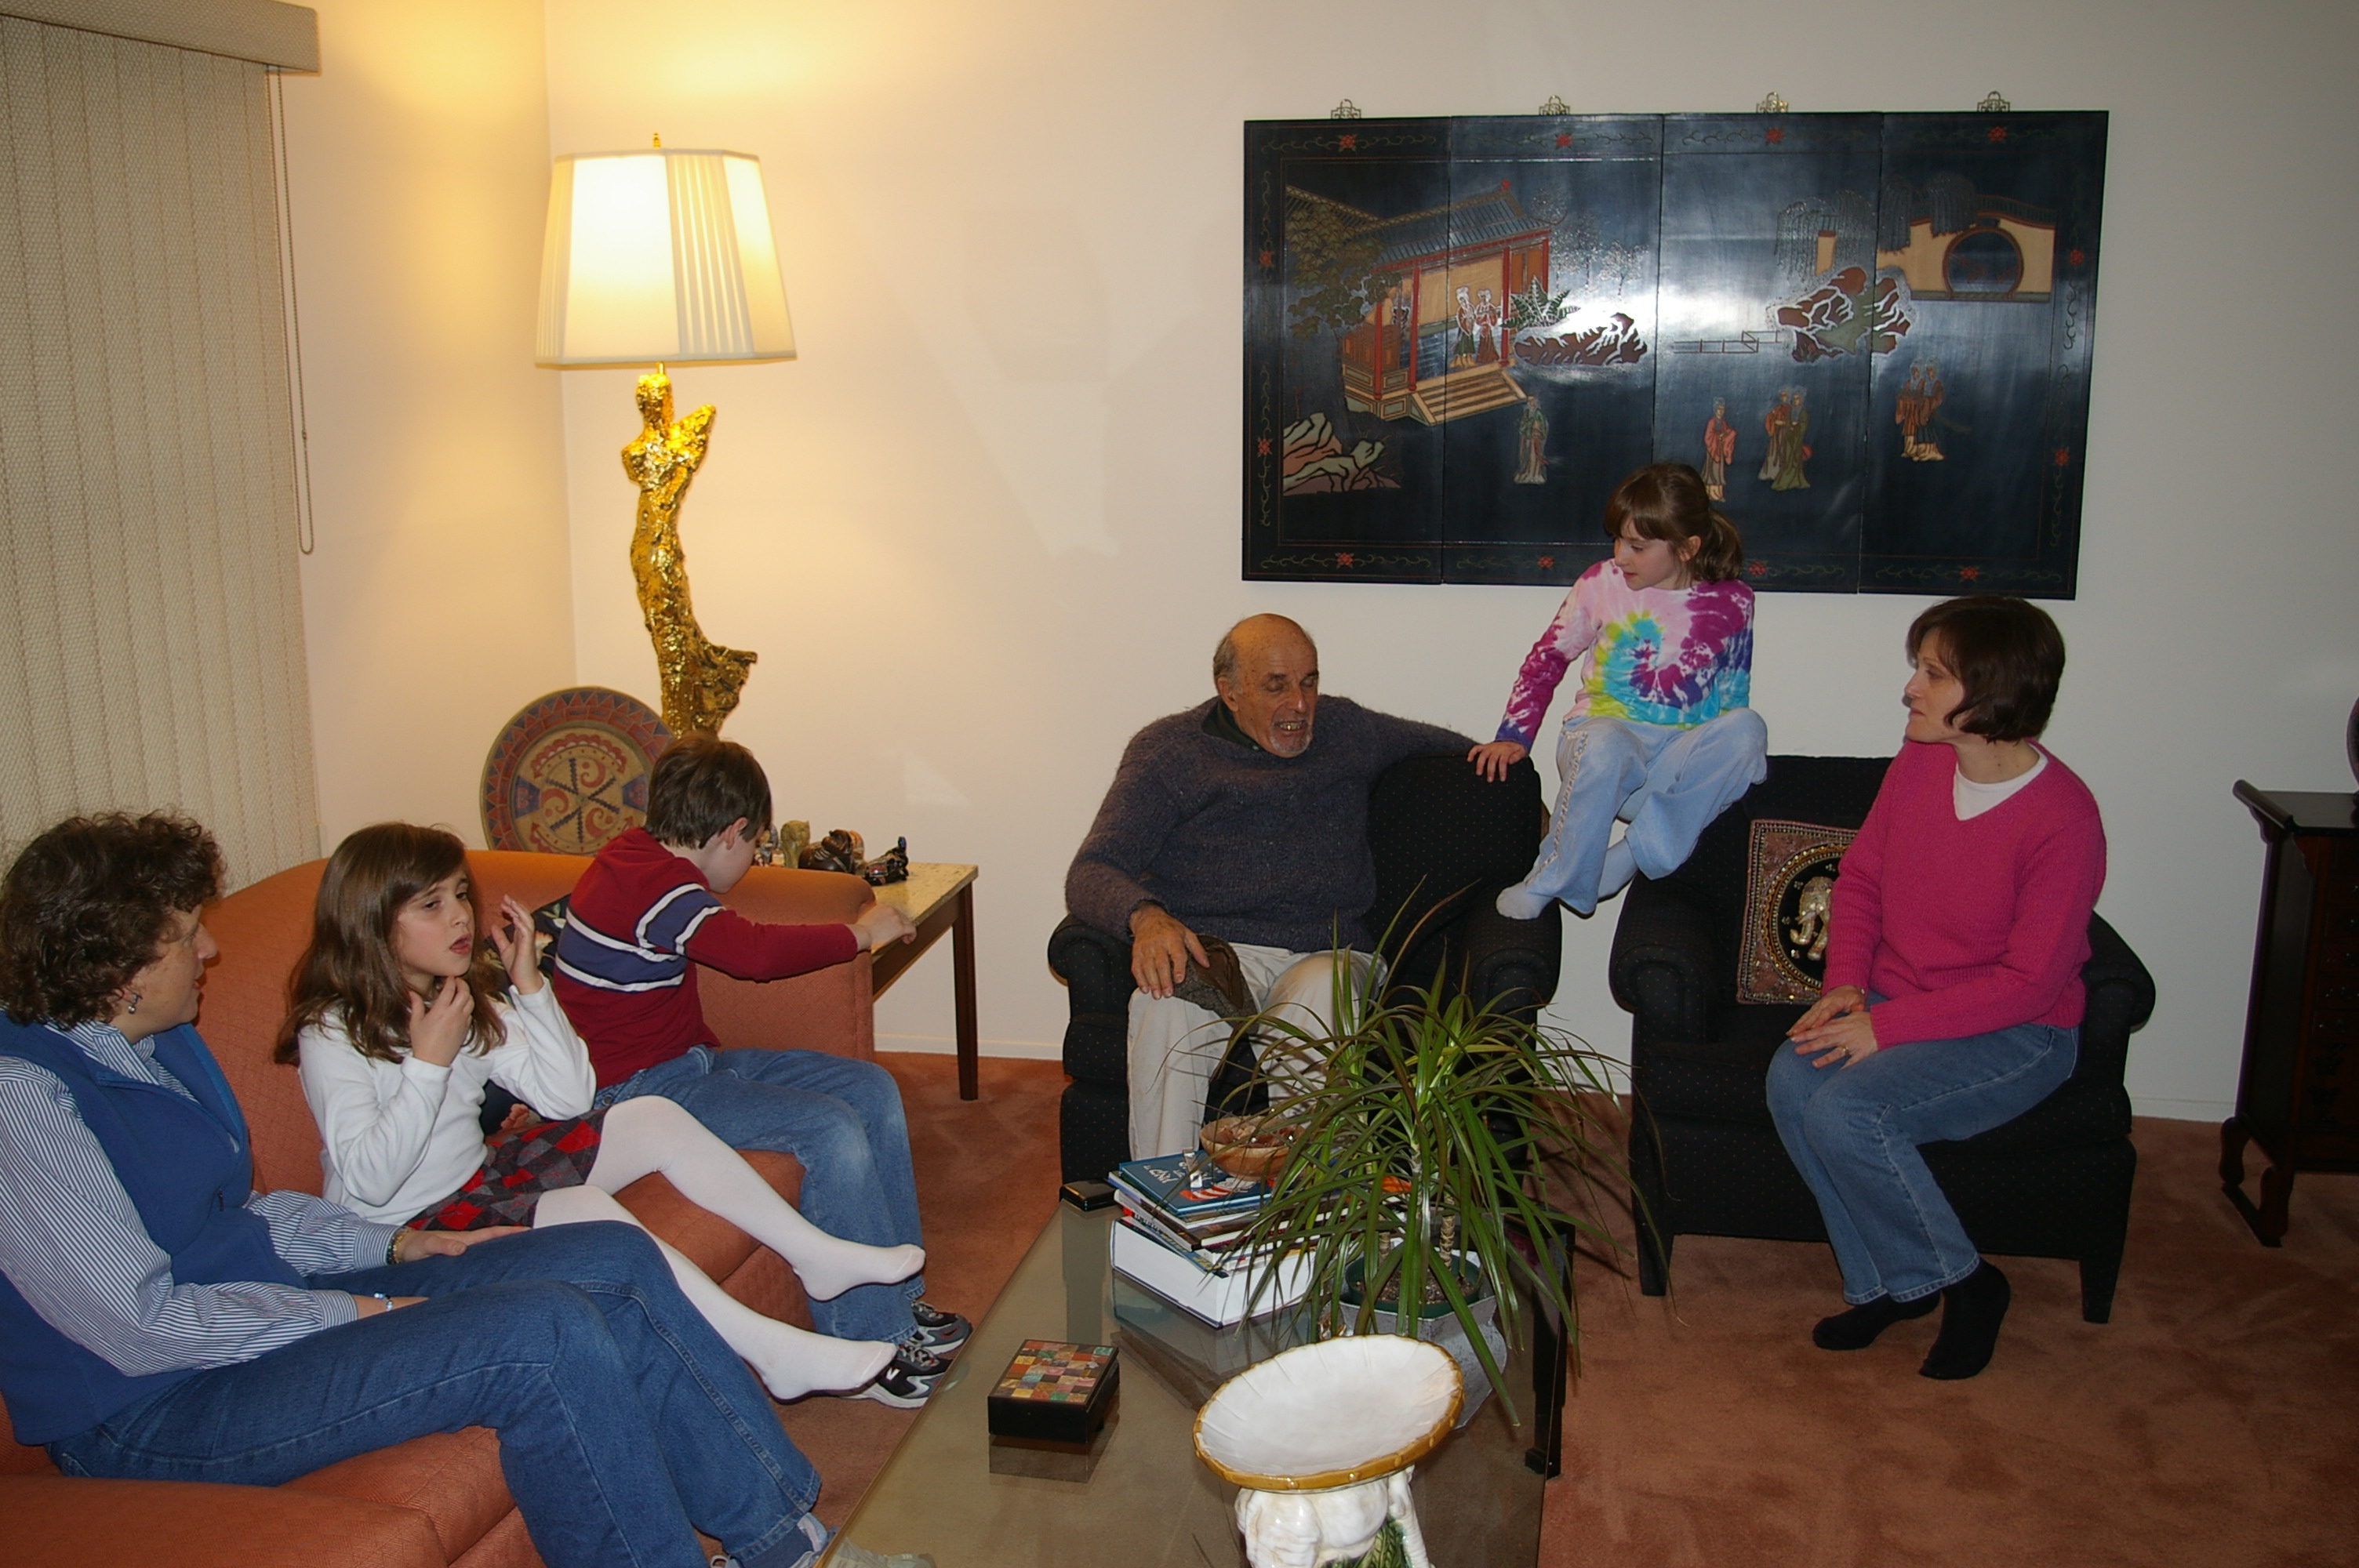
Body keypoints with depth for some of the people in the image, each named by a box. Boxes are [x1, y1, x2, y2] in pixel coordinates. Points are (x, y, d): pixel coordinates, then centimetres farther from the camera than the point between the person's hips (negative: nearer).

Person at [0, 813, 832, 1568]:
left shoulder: (160, 1041, 10)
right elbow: (143, 1325, -23)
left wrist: (398, 1247, 6)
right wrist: (356, 1313, -17)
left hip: (271, 1302, 9)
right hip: (153, 1415, -9)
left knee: (615, 1261, -6)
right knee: (546, 1333, -27)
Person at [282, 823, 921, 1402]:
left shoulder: (470, 1002, 6)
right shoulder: (332, 1035, -15)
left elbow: (568, 1099, 0)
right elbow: (368, 1180, -25)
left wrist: (531, 987, -8)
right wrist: (430, 1062, -27)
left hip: (482, 1177, 8)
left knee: (654, 1119, -7)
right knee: (581, 1209, -33)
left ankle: (817, 1256, -4)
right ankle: (773, 1349, -34)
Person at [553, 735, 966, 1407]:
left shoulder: (643, 856, 9)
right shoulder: (654, 884, -22)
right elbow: (755, 952, -37)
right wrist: (860, 932, -22)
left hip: (686, 1060, 11)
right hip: (637, 1091, -11)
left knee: (872, 1090, 2)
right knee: (833, 1131, -25)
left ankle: (897, 1296, 8)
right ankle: (867, 1344, -13)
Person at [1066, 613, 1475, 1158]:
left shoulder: (1344, 729, 20)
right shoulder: (1167, 750, 9)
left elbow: (1440, 743, 42)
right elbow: (1092, 873, -2)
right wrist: (1146, 917, -22)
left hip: (1328, 953, 2)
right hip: (1215, 949, -1)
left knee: (1321, 993, -37)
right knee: (1166, 1001, -37)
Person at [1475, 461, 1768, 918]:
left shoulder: (1731, 604, 1)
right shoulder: (1602, 584, 1)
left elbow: (1732, 703, 9)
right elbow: (1547, 657, 9)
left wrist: (1721, 765, -7)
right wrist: (1513, 737, 1)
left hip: (1682, 750, 2)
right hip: (1605, 730, -1)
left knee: (1748, 727, -31)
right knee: (1604, 747, -39)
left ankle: (1636, 856, -25)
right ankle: (1551, 882, -19)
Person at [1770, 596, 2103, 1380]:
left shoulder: (2062, 819, -21)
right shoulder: (1920, 762, -1)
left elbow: (2030, 981, -20)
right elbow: (1861, 875, 11)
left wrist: (1886, 1027, -22)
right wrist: (1845, 984, -5)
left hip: (2016, 1035, -6)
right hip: (1895, 999, 6)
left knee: (1847, 1110, -28)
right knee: (1791, 1080, -22)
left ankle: (1961, 1281, -2)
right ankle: (1889, 1282, -3)